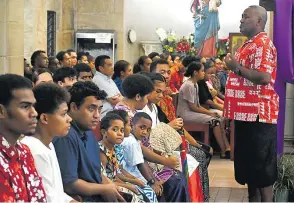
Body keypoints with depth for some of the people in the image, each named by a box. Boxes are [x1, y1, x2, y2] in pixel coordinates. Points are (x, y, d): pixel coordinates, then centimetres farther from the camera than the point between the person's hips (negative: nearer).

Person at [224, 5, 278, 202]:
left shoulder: (262, 44, -15)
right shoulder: (250, 44, 19)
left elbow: (264, 77, -27)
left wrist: (237, 67, -20)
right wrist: (234, 66, 15)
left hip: (258, 113, -11)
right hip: (247, 113, 11)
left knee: (262, 165, -5)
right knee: (249, 162, 14)